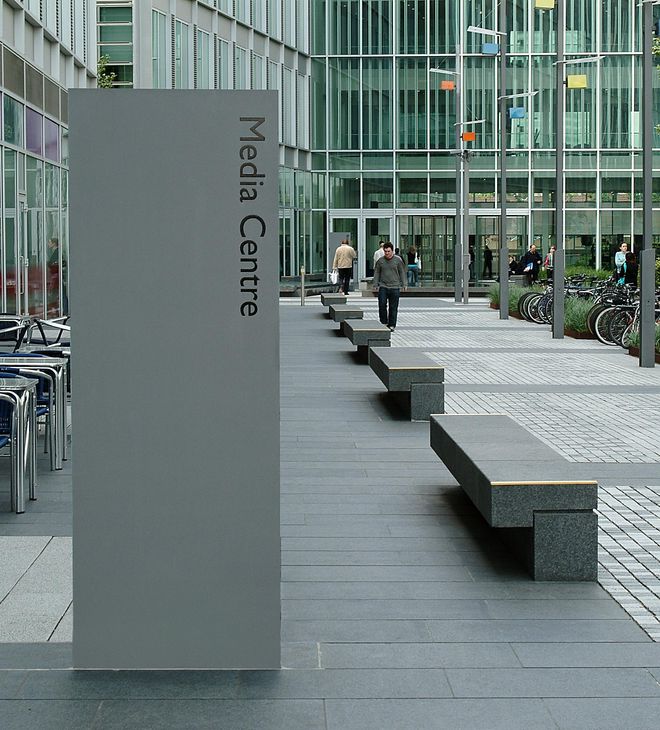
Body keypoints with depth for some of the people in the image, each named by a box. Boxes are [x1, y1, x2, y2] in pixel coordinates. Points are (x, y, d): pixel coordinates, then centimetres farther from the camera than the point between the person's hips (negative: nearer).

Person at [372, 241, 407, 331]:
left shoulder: (398, 260, 2)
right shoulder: (380, 261, 5)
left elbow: (402, 273, 7)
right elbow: (376, 273, 11)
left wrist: (403, 285, 3)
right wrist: (375, 285, 5)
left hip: (395, 287, -1)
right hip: (383, 287, 1)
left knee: (393, 307, 2)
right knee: (382, 305, -8)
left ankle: (392, 325, 10)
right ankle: (384, 322, 5)